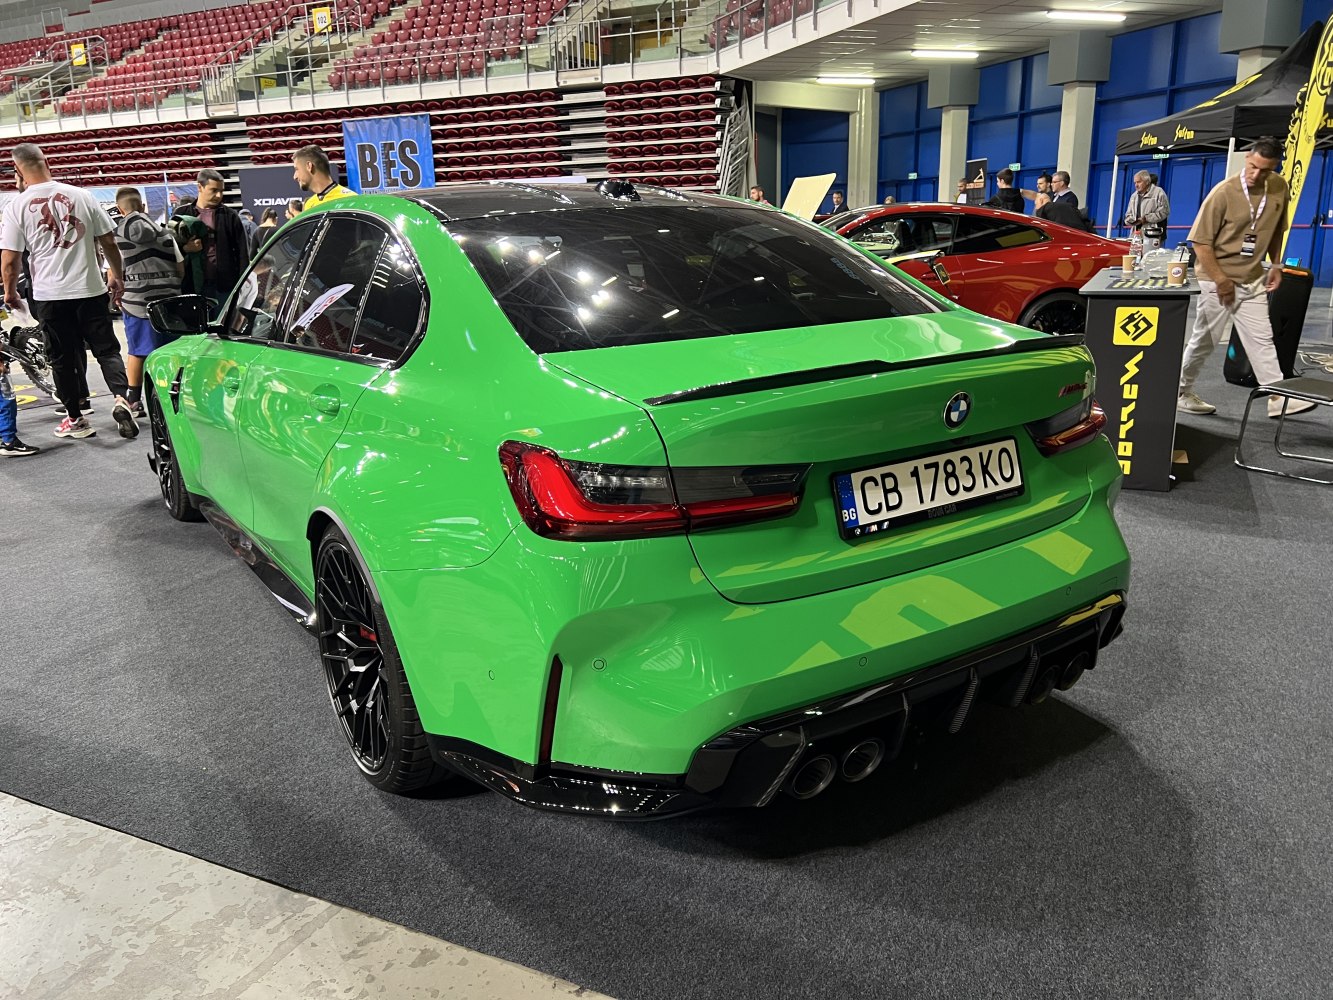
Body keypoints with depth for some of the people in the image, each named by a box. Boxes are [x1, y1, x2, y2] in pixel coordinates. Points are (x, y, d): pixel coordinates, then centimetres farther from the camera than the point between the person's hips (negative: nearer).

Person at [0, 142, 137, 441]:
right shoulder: (81, 195, -1)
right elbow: (108, 241, 3)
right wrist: (116, 276, 16)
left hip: (49, 296, -1)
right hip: (91, 290, 1)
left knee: (63, 359, 10)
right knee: (107, 349, 7)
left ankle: (76, 420, 18)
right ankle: (121, 399, -17)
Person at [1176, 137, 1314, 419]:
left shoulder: (1280, 189, -1)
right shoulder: (1224, 192, -18)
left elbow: (1276, 230, 16)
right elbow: (1200, 241, -16)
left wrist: (1276, 265, 8)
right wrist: (1220, 280, -16)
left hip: (1253, 279, 6)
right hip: (1218, 278, -5)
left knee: (1261, 339, 7)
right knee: (1204, 340, 3)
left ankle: (1278, 398, 9)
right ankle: (1180, 393, 16)